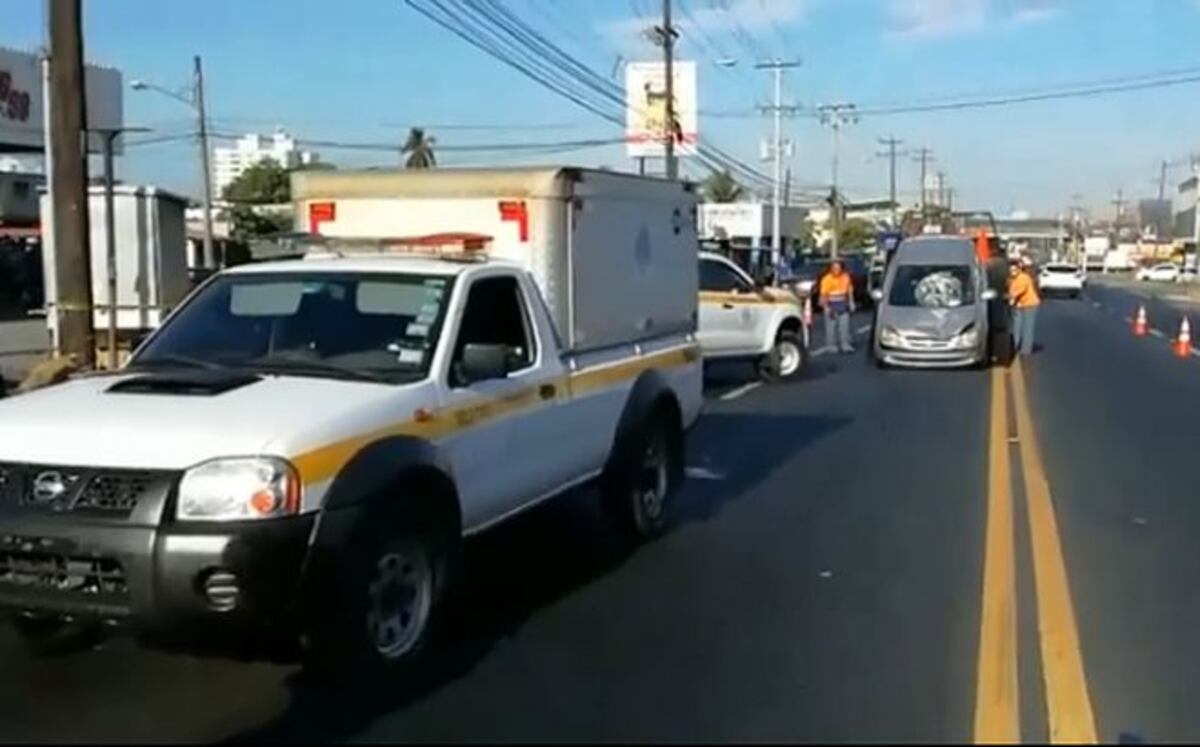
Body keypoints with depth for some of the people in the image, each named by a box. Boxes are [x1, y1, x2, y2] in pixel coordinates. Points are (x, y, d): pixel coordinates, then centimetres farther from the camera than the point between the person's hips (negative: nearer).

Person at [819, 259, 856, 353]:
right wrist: (826, 307, -16)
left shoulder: (846, 277, 1)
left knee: (845, 325, 2)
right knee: (831, 325, 0)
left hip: (843, 304, 4)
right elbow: (823, 294, -12)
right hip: (831, 304, -4)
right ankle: (830, 346, 9)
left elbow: (849, 290, 11)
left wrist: (851, 303, 7)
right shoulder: (827, 279, -12)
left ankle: (845, 345, 7)